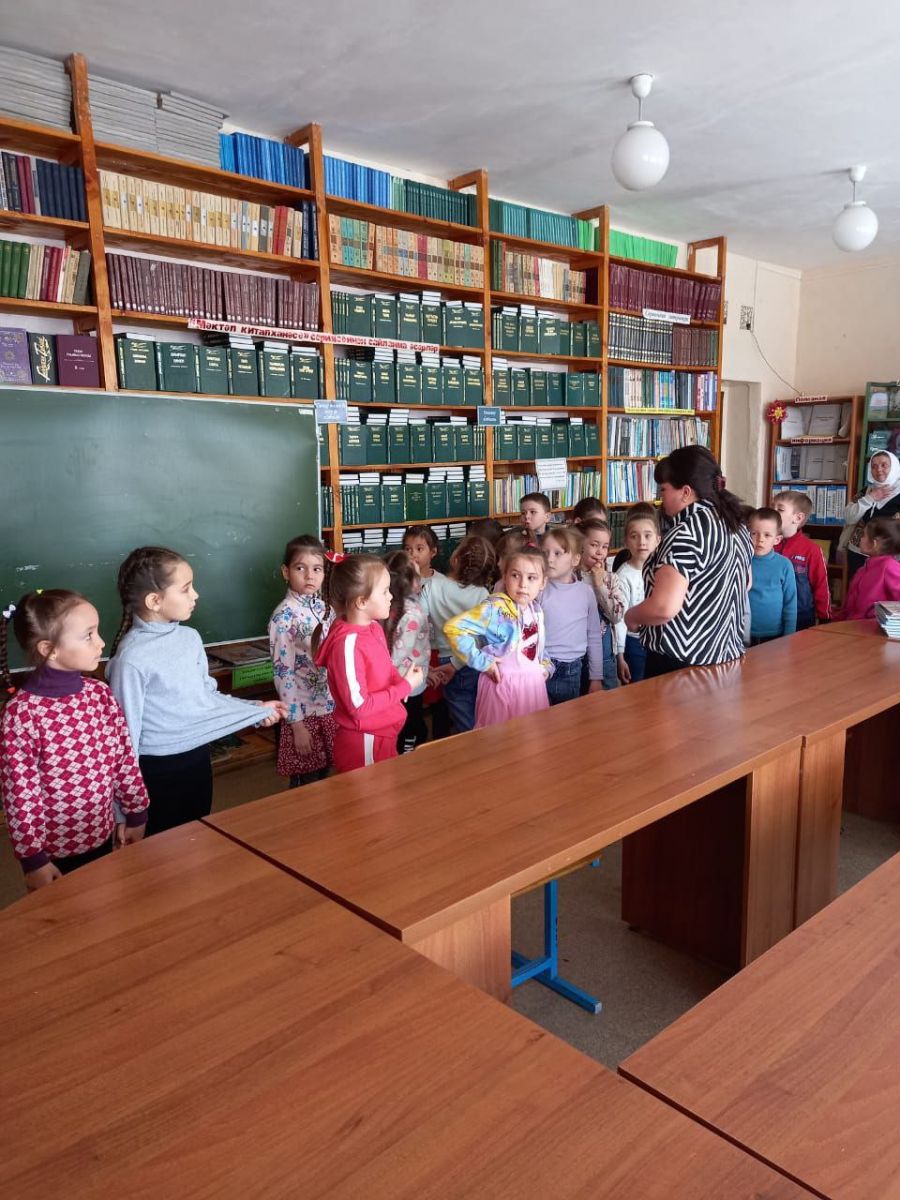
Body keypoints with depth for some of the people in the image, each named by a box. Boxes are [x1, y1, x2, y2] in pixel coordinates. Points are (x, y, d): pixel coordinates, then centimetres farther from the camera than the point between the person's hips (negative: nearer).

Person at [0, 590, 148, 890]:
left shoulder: (100, 693, -6)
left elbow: (124, 756, 2)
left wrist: (136, 814, 7)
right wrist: (32, 858, -13)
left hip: (102, 834, 5)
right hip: (52, 848, -5)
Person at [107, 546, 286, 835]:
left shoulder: (190, 638, -1)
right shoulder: (132, 658, -23)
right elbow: (126, 730, -18)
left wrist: (256, 710, 5)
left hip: (198, 758, 7)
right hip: (159, 769, -7)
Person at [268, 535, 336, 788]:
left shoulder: (324, 607, 3)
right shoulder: (284, 616, -16)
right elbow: (283, 674, -16)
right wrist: (296, 723, -15)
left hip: (332, 707, 6)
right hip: (304, 712, -6)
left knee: (323, 777, 18)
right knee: (304, 785, 8)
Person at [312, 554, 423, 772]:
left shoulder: (374, 628, 2)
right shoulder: (348, 643, -25)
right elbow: (359, 706, -24)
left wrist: (401, 681, -3)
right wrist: (405, 686, -18)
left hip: (384, 735, 9)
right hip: (363, 744, -9)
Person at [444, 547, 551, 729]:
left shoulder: (536, 611, 5)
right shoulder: (495, 609, -18)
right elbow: (453, 628, -26)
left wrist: (546, 665, 8)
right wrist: (482, 662, -21)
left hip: (533, 683, 7)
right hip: (504, 684, -7)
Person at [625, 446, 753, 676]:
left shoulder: (686, 533, -21)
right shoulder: (737, 525, 7)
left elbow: (664, 608, -28)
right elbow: (745, 583, 23)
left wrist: (631, 616, -10)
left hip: (680, 662, -8)